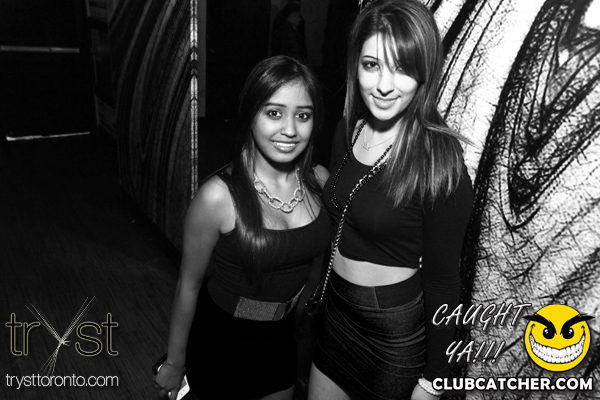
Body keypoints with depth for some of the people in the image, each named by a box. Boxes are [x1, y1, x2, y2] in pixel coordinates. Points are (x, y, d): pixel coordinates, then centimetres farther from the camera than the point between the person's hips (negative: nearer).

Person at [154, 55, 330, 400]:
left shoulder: (320, 181, -12)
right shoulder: (218, 196, -26)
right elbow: (190, 284, -14)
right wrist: (174, 364, -3)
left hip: (280, 340, 5)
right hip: (222, 342, -4)